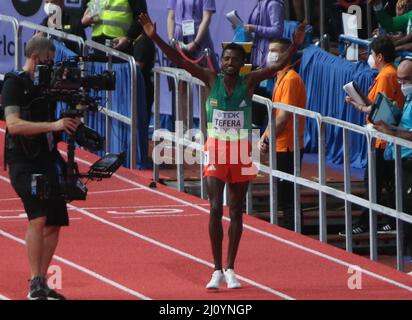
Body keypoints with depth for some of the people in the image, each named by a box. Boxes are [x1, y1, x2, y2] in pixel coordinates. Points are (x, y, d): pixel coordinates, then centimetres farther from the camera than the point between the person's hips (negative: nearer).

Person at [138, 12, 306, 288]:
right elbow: (180, 61, -10)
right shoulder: (211, 80, -3)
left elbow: (278, 66, -12)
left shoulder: (249, 82, -3)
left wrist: (296, 45, -27)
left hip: (241, 152, 1)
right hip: (216, 149, -1)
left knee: (236, 211, 7)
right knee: (216, 208, -8)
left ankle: (230, 269, 16)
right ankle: (217, 270, -3)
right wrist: (155, 38, -19)